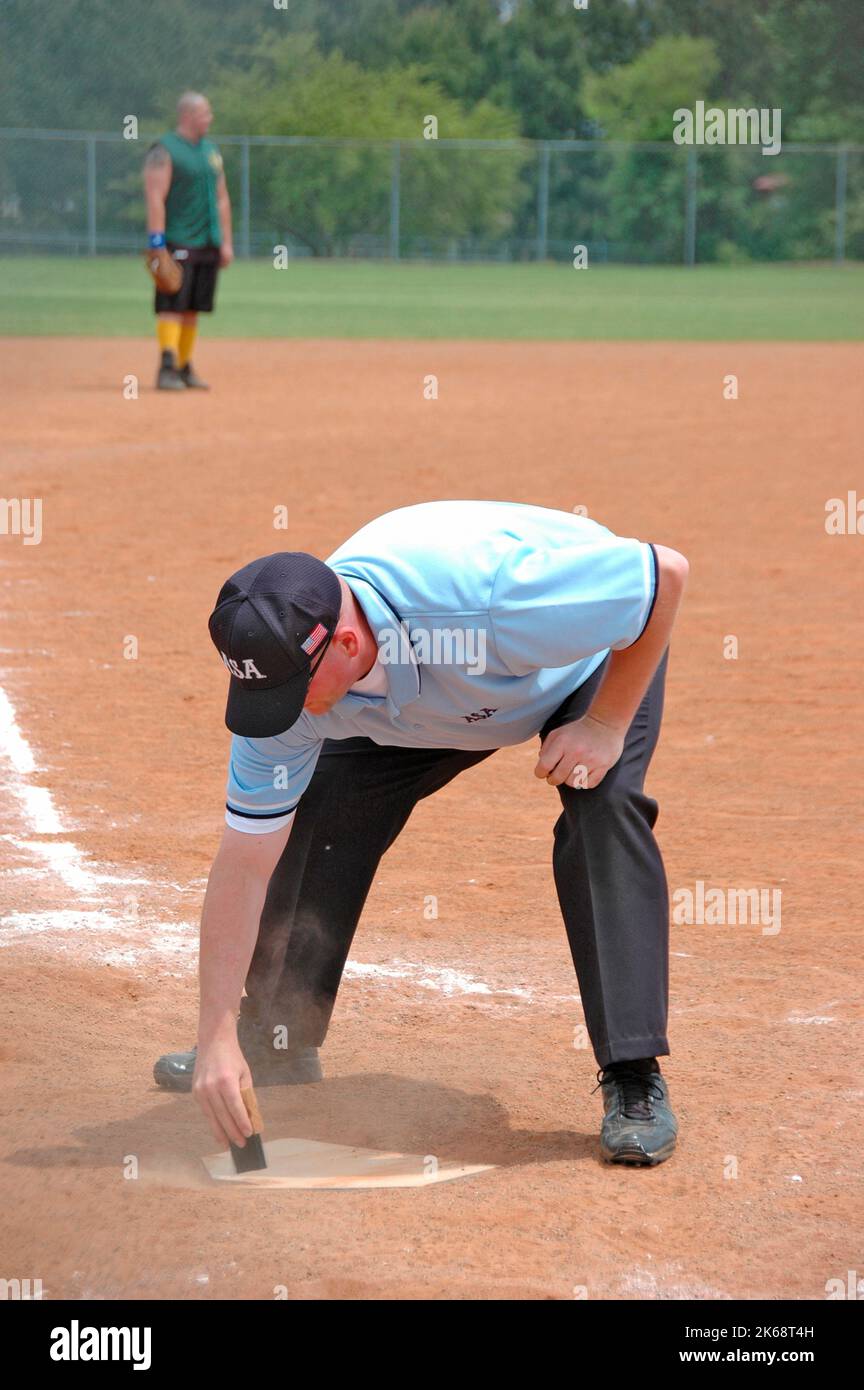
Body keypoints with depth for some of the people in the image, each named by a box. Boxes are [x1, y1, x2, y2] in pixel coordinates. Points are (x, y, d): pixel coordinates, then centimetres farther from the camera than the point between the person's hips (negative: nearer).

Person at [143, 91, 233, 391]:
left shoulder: (211, 150, 18)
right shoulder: (164, 150, -7)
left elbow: (222, 198, 22)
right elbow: (155, 199, -14)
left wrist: (226, 242, 16)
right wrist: (156, 243, -22)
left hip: (207, 243, 7)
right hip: (177, 242, -7)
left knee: (192, 309, 9)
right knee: (172, 307, -13)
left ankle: (184, 368, 15)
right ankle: (167, 369, -20)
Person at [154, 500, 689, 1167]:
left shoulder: (483, 596, -47)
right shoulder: (286, 671, -30)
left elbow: (667, 571, -33)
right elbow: (245, 864, -25)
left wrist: (605, 725, -29)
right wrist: (218, 1038, -28)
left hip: (602, 660, -4)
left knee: (605, 810, -28)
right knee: (318, 816, -8)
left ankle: (635, 1081, -22)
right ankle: (276, 1041, 13)